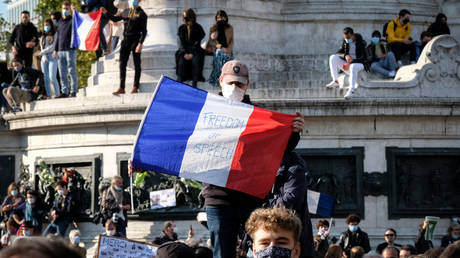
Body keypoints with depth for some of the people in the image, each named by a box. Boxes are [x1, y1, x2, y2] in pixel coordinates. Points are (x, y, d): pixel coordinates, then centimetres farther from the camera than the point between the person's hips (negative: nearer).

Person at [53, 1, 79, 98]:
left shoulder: (72, 21, 2)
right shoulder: (60, 22, 19)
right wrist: (55, 49, 17)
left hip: (70, 49, -6)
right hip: (60, 50, 6)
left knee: (72, 71, -6)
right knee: (62, 73, 6)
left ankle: (73, 91, -4)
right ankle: (64, 92, 10)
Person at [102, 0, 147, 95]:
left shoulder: (141, 14, -4)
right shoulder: (126, 11, 13)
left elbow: (144, 31, -8)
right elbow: (115, 19, 27)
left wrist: (140, 44, -17)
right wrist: (106, 13, 12)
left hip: (135, 41, -5)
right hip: (125, 41, 5)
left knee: (137, 64, 1)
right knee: (122, 64, 1)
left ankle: (135, 87, 5)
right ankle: (121, 88, 2)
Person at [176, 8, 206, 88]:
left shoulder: (198, 28, 3)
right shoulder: (181, 28, 9)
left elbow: (197, 42, -3)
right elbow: (181, 42, 4)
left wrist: (192, 54, -16)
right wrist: (185, 53, -12)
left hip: (195, 50, -1)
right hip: (184, 50, 1)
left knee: (196, 61, -31)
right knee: (181, 62, -29)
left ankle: (194, 83, -31)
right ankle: (180, 82, -29)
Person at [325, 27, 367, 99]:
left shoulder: (361, 43, -11)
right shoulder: (345, 42, 5)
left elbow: (363, 58, -16)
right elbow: (339, 53, 2)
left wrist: (350, 63, -25)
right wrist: (345, 56, -21)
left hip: (359, 64, -6)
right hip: (348, 64, 6)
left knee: (353, 67, -42)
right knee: (333, 57, -16)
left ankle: (351, 90, -44)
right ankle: (335, 81, -25)